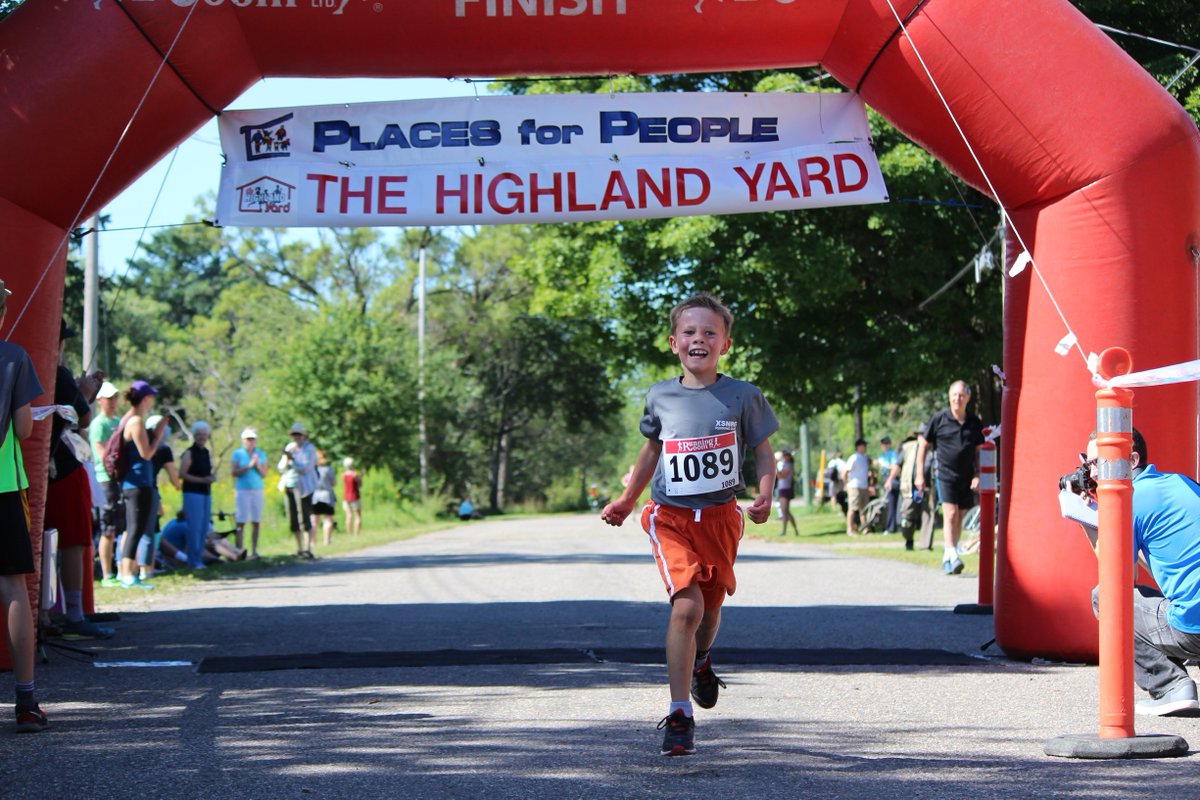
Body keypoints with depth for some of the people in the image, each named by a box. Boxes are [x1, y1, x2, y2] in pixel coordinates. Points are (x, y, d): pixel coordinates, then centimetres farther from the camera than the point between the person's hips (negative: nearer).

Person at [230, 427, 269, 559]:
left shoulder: (261, 454, 13)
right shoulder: (237, 454, 3)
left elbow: (264, 474, 9)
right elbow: (234, 472, -6)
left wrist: (257, 465, -8)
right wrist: (249, 466, -13)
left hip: (257, 490, 3)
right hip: (242, 490, -3)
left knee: (256, 522, -1)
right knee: (240, 522, -8)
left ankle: (254, 551, 2)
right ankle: (239, 551, -8)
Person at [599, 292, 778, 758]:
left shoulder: (742, 396, -3)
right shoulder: (660, 398, 2)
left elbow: (763, 452, 6)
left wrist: (764, 496, -10)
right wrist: (626, 501, 22)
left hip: (721, 515, 1)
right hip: (670, 516, -1)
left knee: (709, 605, 14)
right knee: (686, 606, -16)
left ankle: (700, 661, 51)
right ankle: (679, 716, -13)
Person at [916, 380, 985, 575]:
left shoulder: (974, 423, 6)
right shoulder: (939, 419, -2)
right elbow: (923, 444, 4)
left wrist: (978, 475, 2)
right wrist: (920, 475, 0)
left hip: (966, 478, 4)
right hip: (946, 475, -4)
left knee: (959, 518, 9)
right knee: (950, 515, -16)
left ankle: (947, 558, 20)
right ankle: (952, 557, -23)